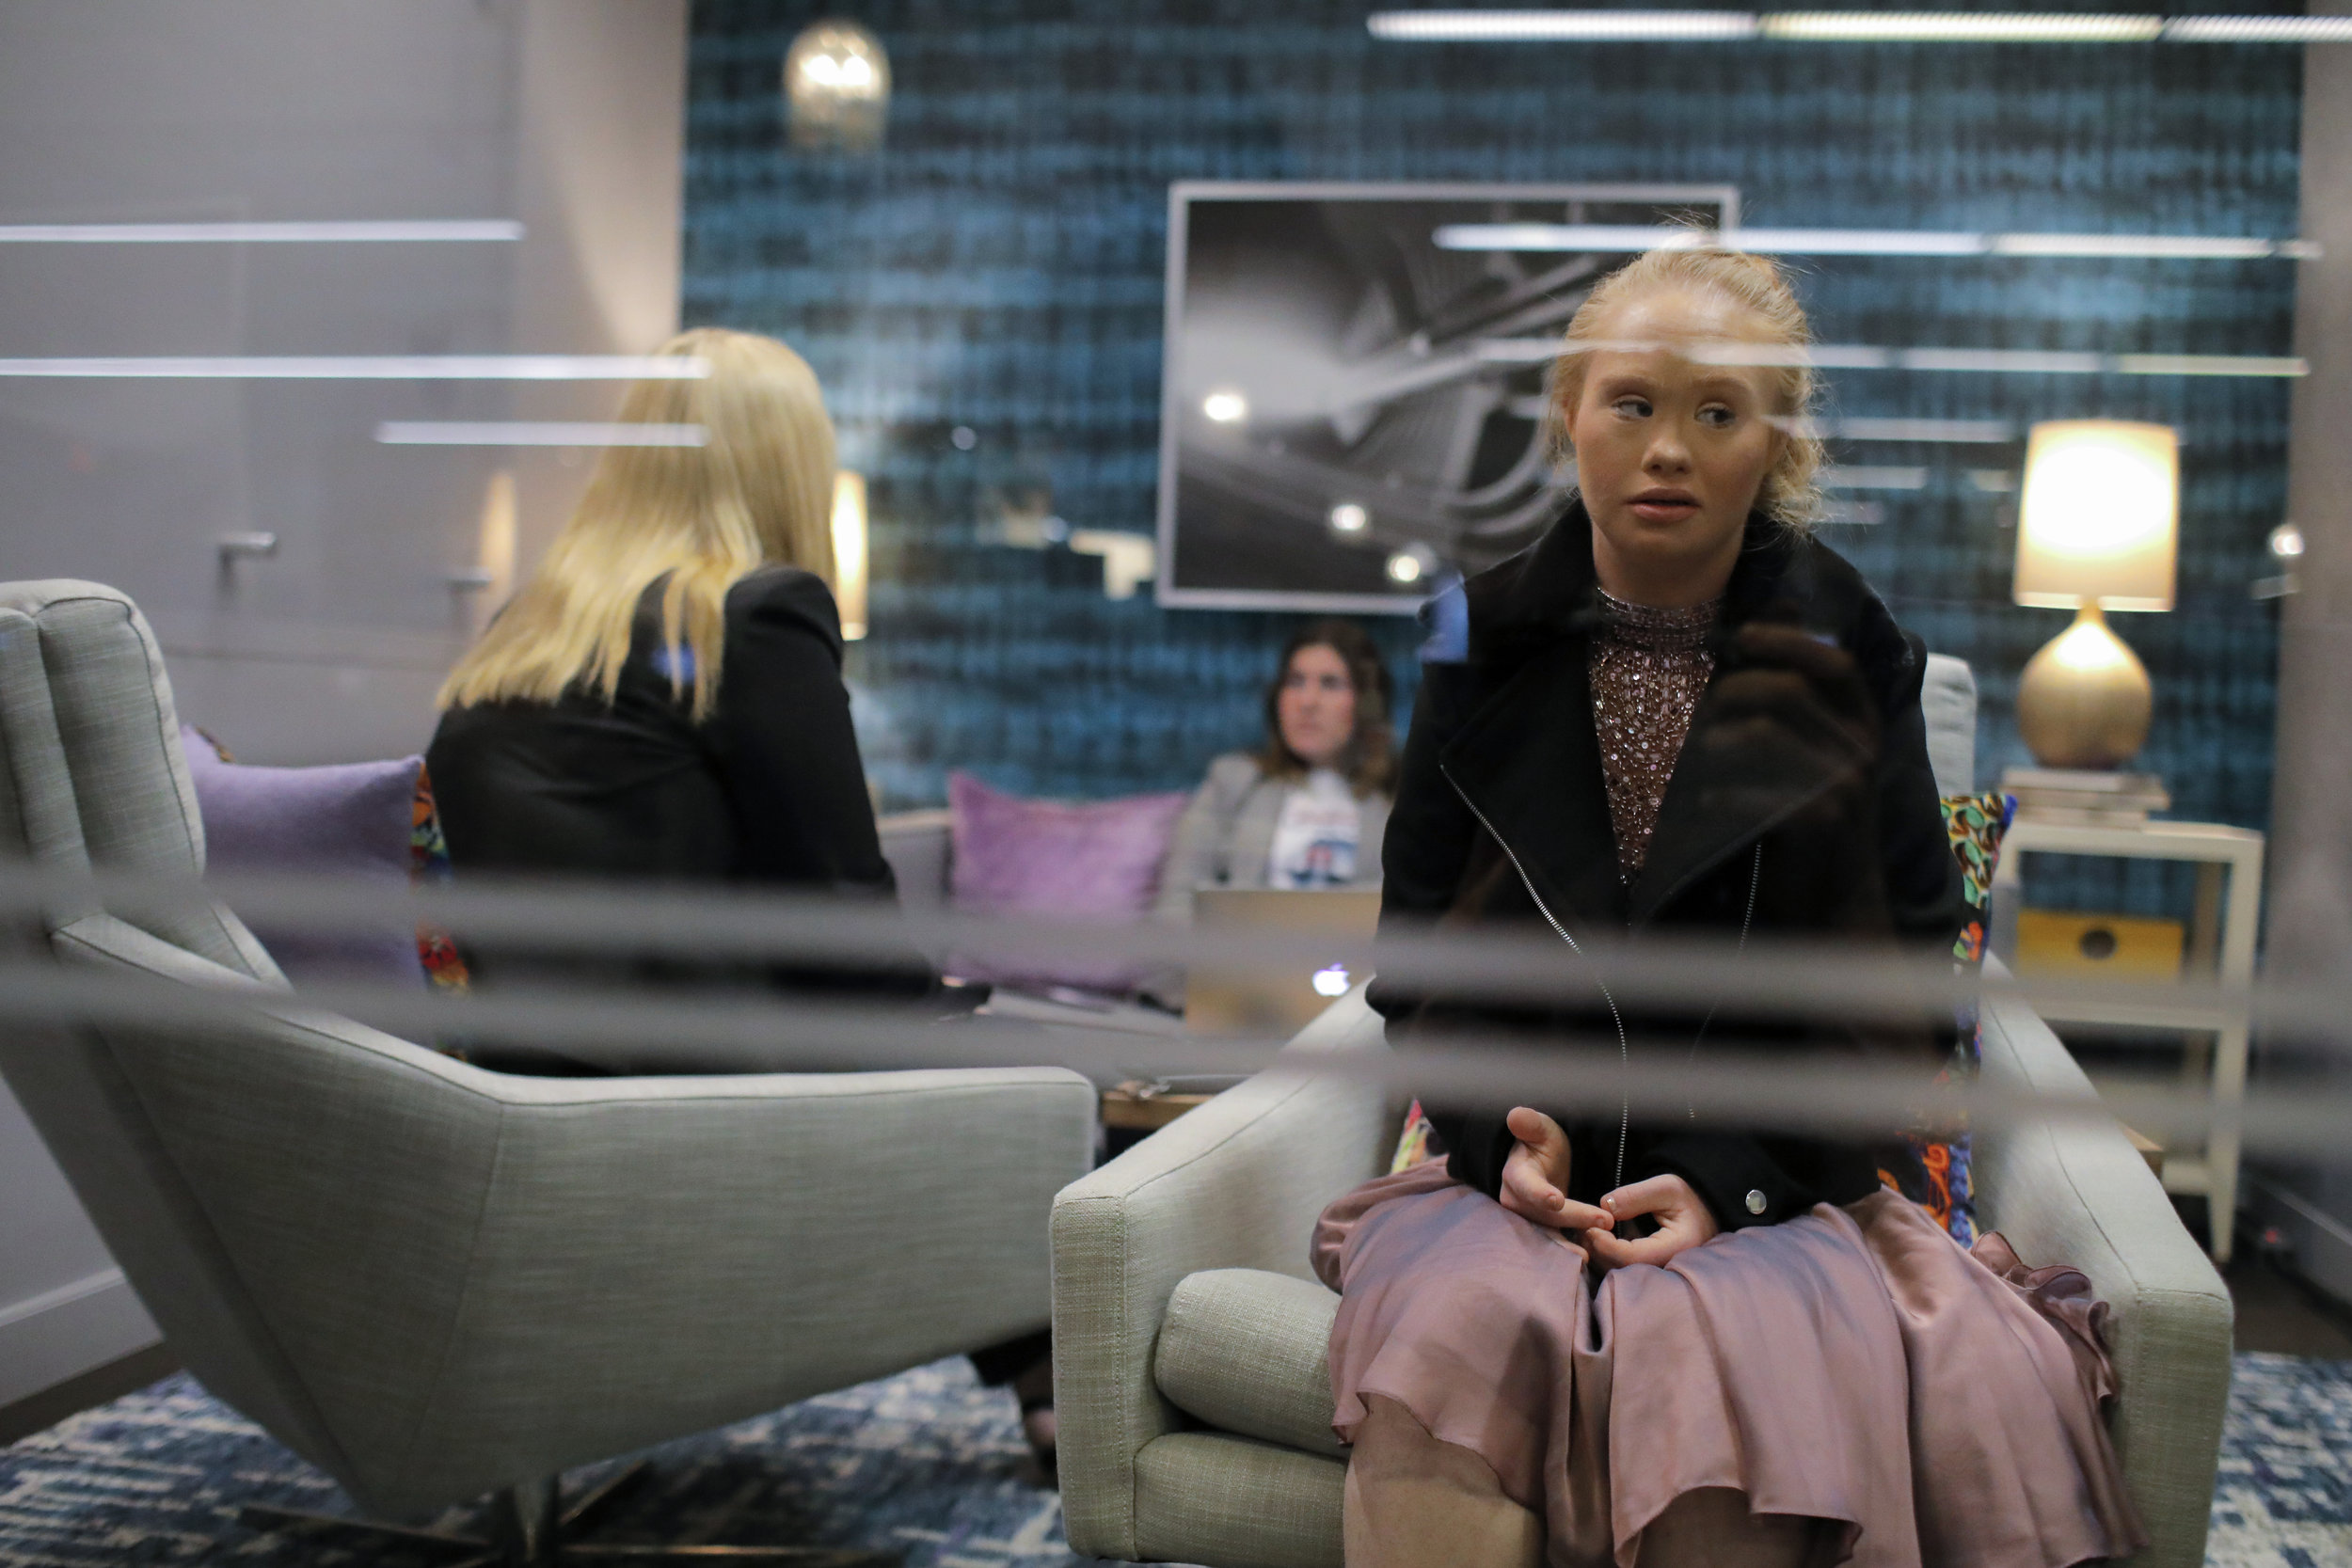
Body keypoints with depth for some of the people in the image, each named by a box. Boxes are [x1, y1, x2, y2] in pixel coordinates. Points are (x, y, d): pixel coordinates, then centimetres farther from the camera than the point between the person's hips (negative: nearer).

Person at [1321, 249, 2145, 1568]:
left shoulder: (1853, 663, 4)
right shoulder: (1489, 644, 7)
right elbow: (1416, 948, 9)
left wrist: (1733, 1176, -11)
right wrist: (1500, 1137, -9)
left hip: (1774, 1181, 0)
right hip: (1519, 1155, 1)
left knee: (1719, 1350, -33)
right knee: (1453, 1330, -31)